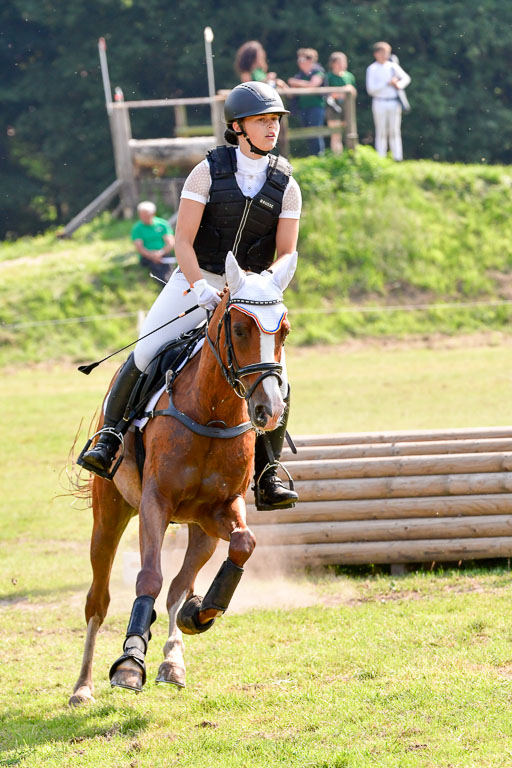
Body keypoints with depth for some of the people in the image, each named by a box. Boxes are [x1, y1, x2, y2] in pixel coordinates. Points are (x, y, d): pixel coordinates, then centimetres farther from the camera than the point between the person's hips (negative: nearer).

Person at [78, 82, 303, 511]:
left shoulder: (286, 186, -2)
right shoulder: (208, 172, -7)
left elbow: (286, 256, -2)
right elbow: (183, 240, -9)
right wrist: (201, 289, -23)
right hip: (195, 281, -1)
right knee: (145, 354, -16)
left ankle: (268, 477, -2)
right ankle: (110, 435, 4)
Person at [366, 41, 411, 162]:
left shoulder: (393, 66, 7)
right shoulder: (372, 69, -1)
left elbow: (406, 78, 11)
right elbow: (371, 89, -8)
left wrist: (400, 84, -10)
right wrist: (387, 83, -15)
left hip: (394, 103, 2)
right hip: (379, 103, -2)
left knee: (394, 131, 3)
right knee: (381, 132, 0)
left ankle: (397, 157, 4)